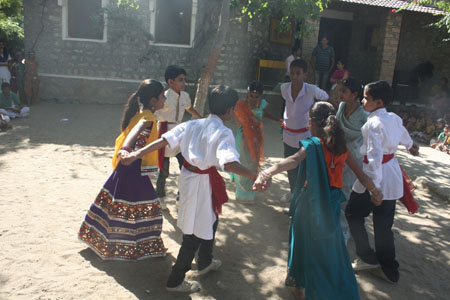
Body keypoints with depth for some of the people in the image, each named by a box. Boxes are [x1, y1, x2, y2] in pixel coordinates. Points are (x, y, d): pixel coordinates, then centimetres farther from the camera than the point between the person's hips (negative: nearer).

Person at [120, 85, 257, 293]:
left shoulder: (192, 124, 2)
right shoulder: (223, 133, -17)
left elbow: (163, 141, -5)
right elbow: (229, 163, -33)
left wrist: (136, 154, -7)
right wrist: (255, 176, -34)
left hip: (188, 175, 8)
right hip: (202, 183, -8)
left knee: (210, 220, 27)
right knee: (196, 232, 7)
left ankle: (205, 262, 49)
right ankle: (175, 281, 19)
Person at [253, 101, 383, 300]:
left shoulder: (313, 144, -17)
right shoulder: (340, 145, -1)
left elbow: (294, 160, -39)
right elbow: (360, 173, 4)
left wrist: (268, 172, -55)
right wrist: (374, 191, 20)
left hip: (311, 203, -5)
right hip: (332, 202, 5)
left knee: (305, 240, 17)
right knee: (330, 243, 23)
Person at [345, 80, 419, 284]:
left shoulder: (373, 123, -19)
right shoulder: (394, 118, 6)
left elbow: (375, 156, -27)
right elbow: (402, 133, 28)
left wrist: (374, 186, -32)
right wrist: (410, 145, 51)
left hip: (377, 175, -8)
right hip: (393, 175, 8)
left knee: (353, 213, 10)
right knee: (383, 224, 13)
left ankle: (367, 257, 16)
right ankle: (390, 271, 20)